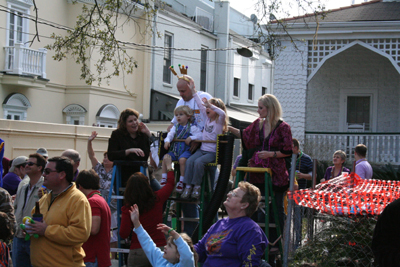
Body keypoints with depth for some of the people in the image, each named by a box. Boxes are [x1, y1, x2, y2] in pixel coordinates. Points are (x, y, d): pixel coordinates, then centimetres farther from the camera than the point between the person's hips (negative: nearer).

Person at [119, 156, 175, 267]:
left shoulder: (127, 209, -9)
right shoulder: (157, 199, -3)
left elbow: (123, 234, -6)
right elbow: (170, 183, 17)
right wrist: (169, 166, 33)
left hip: (137, 252, -2)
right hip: (159, 248, 2)